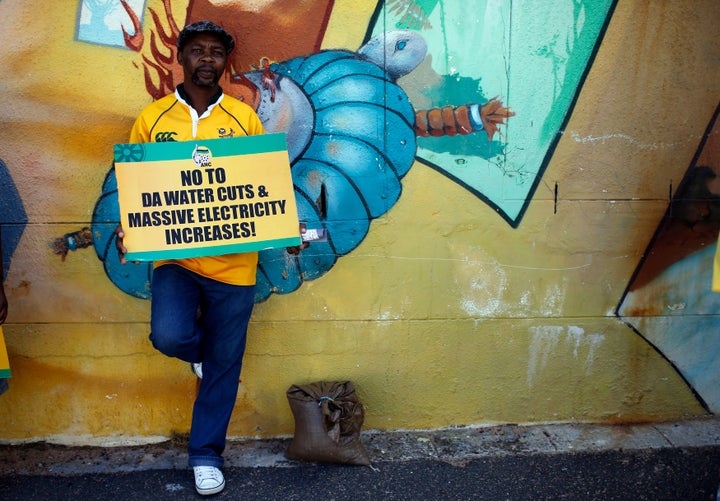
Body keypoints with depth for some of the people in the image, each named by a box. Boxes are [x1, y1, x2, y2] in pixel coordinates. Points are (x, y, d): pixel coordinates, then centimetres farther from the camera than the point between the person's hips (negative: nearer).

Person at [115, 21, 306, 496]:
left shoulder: (245, 118, 4)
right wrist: (126, 231, -11)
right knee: (169, 336, -23)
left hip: (233, 261, 0)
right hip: (174, 258, 0)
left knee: (224, 365, 7)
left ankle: (206, 454, 30)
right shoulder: (152, 119, 4)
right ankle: (200, 346, 18)